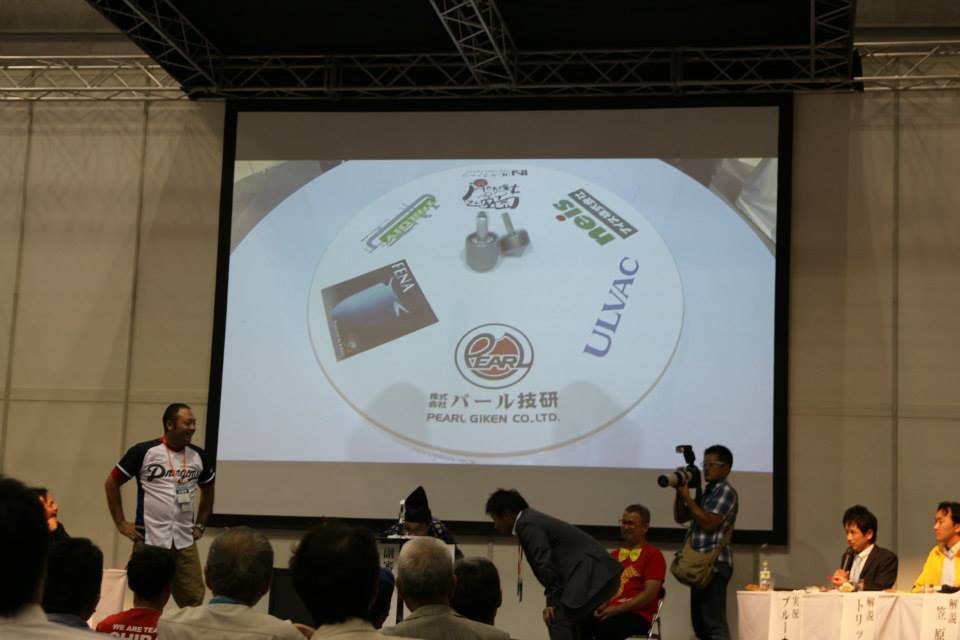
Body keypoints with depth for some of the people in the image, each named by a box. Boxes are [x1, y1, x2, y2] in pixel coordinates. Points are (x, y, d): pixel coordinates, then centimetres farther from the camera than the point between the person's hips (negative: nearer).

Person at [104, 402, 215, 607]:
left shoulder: (198, 456, 6)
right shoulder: (144, 451, -8)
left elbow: (207, 489, 23)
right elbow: (111, 483, 0)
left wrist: (200, 525, 16)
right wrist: (120, 523, -3)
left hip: (185, 542, 4)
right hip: (149, 541, -4)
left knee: (194, 600, 2)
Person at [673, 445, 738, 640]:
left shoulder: (725, 491, -8)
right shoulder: (708, 492, 21)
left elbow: (708, 523, -18)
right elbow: (680, 518, 22)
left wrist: (687, 496, -11)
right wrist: (679, 492, 8)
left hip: (714, 564, -10)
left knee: (714, 623, -14)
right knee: (701, 623, 11)